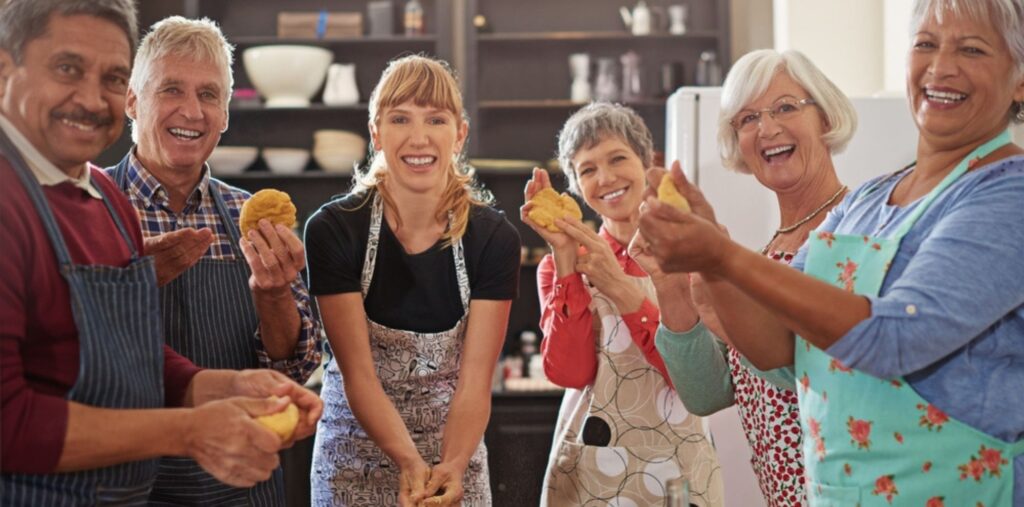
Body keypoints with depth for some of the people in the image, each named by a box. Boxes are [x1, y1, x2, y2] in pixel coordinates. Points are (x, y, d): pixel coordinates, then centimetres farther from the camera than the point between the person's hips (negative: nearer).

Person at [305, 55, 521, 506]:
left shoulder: (493, 238, -10)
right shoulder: (333, 229, -13)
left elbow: (474, 380, -13)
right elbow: (358, 374, -16)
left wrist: (451, 466, -30)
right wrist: (410, 461, -30)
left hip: (454, 457, 1)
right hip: (355, 462, -1)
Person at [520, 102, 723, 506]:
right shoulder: (561, 263, 2)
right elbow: (570, 372, -12)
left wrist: (620, 288, -22)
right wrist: (565, 259, -16)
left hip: (678, 464, -1)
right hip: (587, 468, 1)